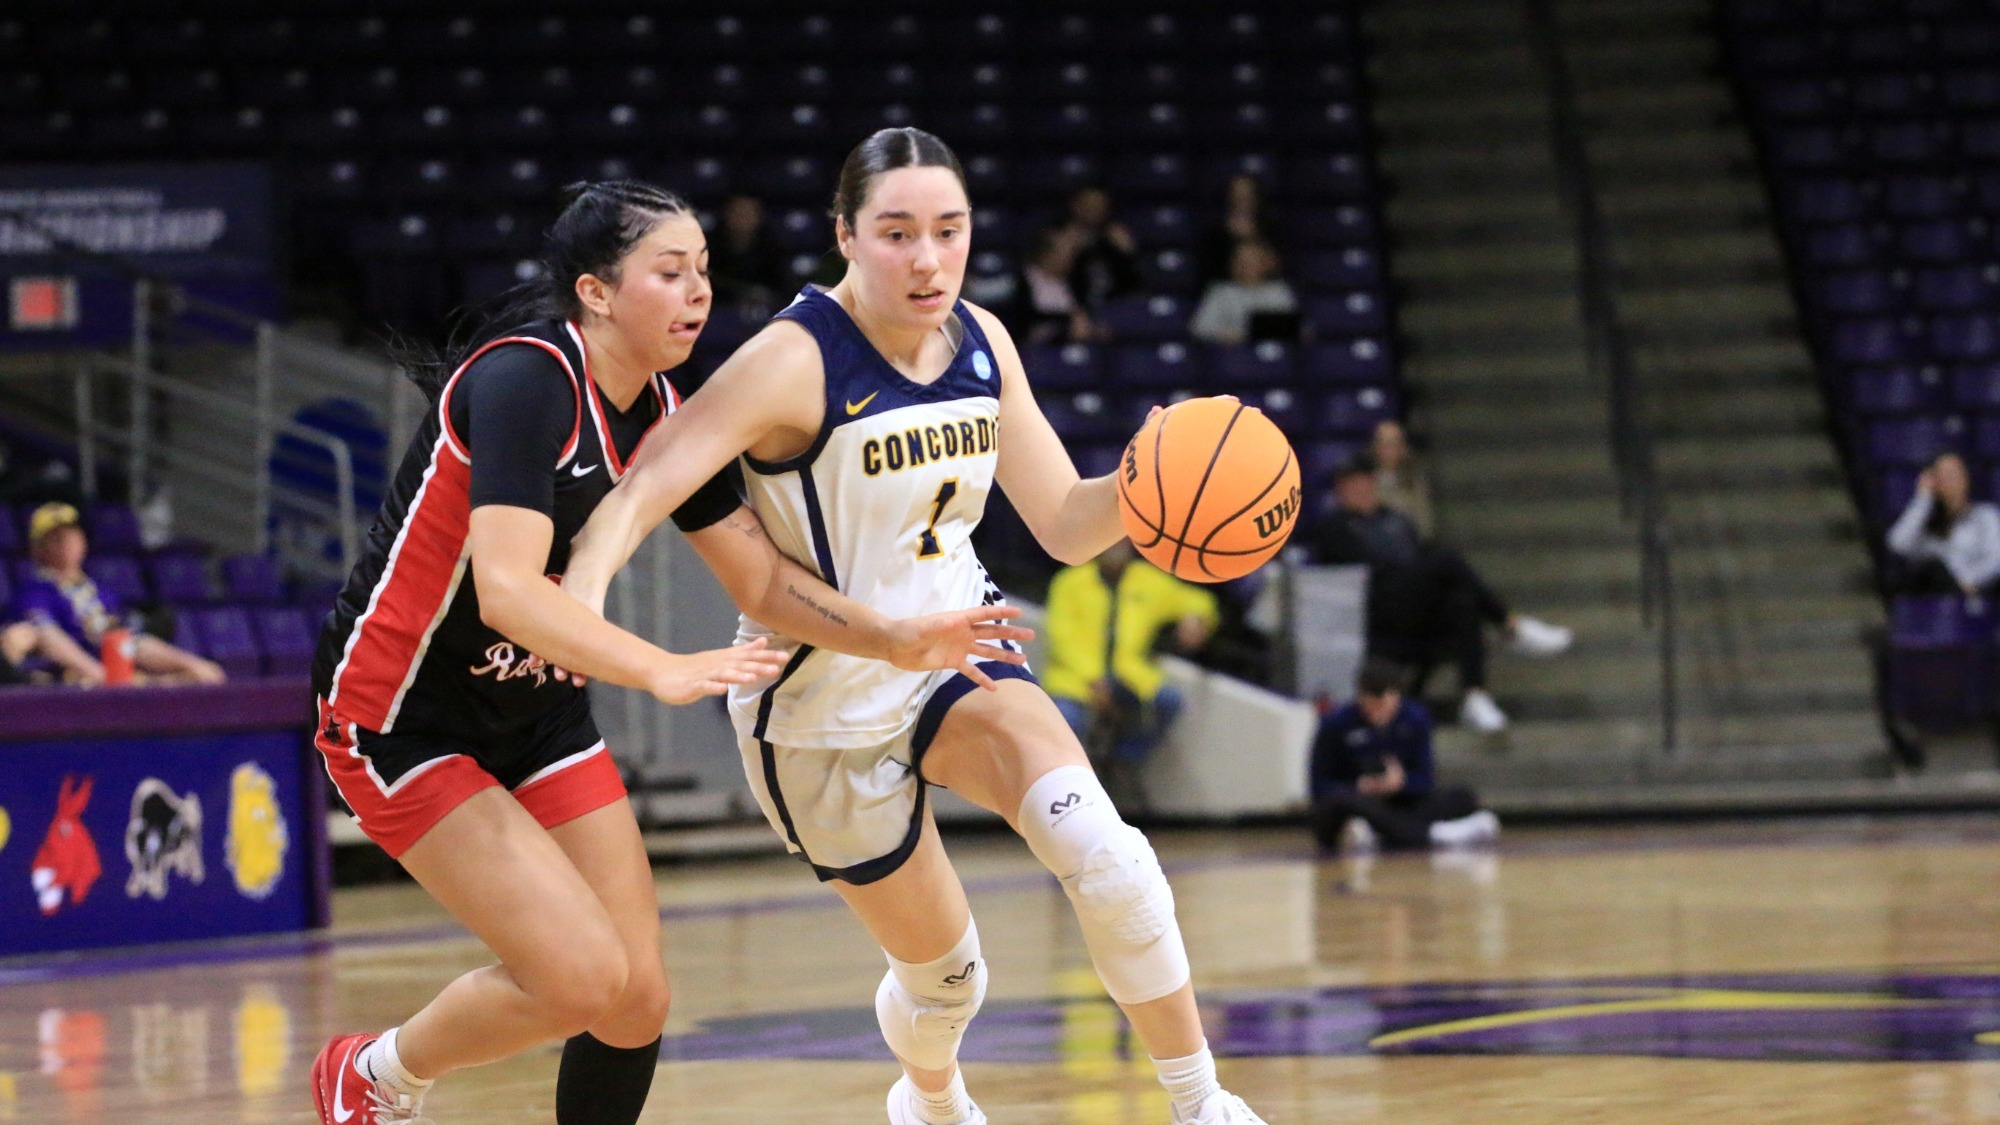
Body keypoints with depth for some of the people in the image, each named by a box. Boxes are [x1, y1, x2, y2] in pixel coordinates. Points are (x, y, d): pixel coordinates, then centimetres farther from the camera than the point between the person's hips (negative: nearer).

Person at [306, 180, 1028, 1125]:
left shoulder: (661, 413, 1)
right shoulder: (525, 380, -24)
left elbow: (763, 579, 6)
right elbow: (508, 590, -35)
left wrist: (897, 640, -10)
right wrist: (662, 671, -46)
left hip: (537, 711, 8)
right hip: (403, 718, -8)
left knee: (636, 1000, 0)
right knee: (583, 980, -16)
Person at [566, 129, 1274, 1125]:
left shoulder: (982, 343, -5)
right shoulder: (797, 360, -24)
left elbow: (1065, 526, 1)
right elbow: (641, 491, -33)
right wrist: (576, 601, -53)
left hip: (954, 651, 4)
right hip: (824, 702, -4)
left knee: (1101, 849, -23)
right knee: (943, 966, 7)